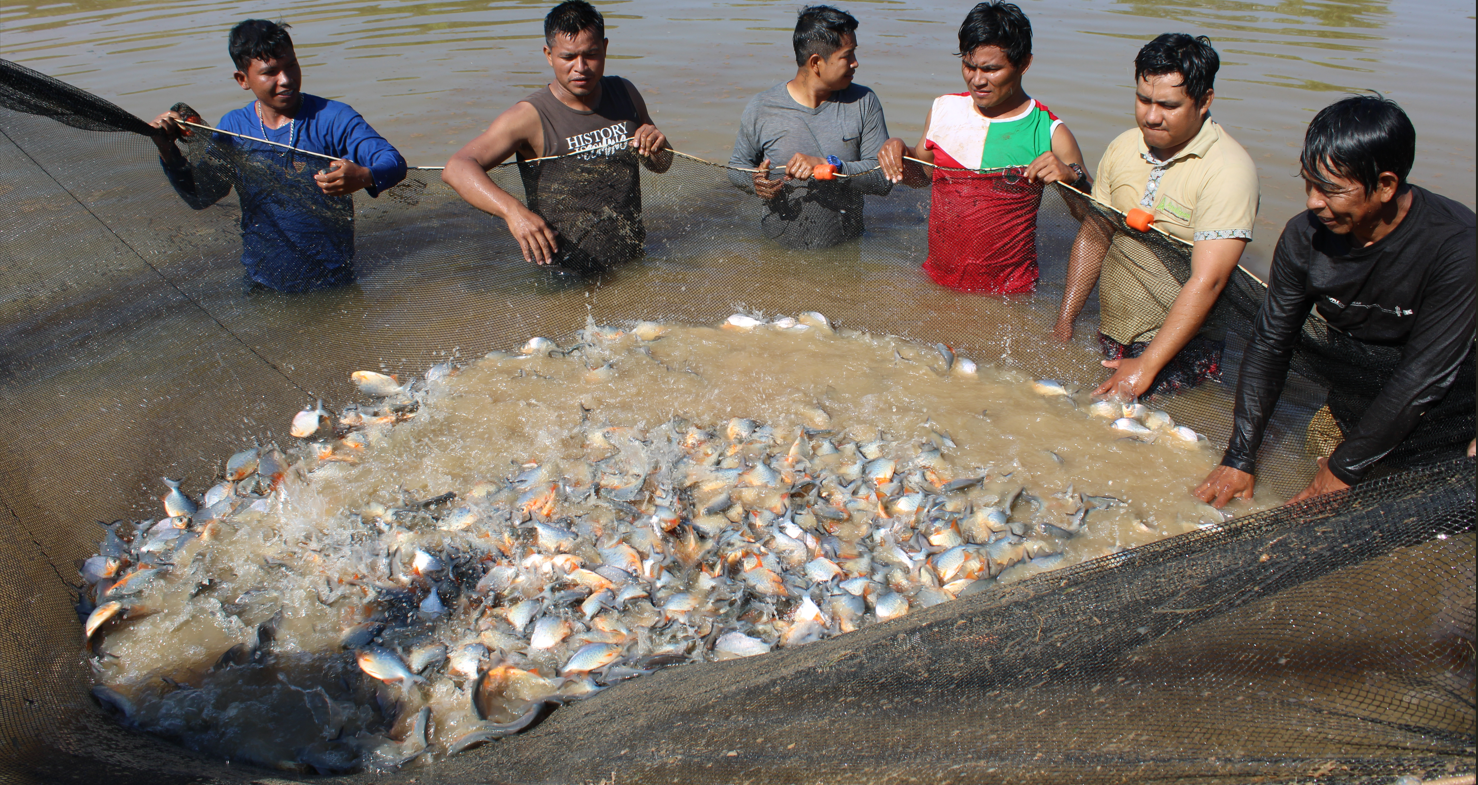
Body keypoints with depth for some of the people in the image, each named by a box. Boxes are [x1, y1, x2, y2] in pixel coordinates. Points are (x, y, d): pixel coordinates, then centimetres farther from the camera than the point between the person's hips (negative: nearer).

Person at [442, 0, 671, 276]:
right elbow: (457, 168, -23)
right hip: (563, 278, -5)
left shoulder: (625, 93, 7)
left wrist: (658, 151, -4)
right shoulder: (530, 117, -12)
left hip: (633, 263, 5)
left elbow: (660, 165, 22)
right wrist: (513, 210, -41)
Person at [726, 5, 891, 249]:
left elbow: (884, 178, -6)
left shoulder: (864, 103, 2)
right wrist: (755, 183, -11)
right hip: (777, 251, 0)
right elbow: (737, 165, 13)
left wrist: (830, 165, -22)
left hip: (845, 250, 1)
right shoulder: (761, 109, -2)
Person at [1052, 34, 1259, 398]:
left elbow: (1206, 282, -22)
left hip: (1179, 347, -5)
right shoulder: (1121, 148, 4)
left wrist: (1145, 367, -26)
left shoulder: (1229, 169, -16)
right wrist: (1063, 325, 7)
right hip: (1108, 338, 6)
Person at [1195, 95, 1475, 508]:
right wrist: (1240, 458, -10)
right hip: (1359, 389, 5)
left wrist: (1344, 469, -20)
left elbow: (1424, 376, -23)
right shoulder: (1305, 236, -12)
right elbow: (1269, 343, -6)